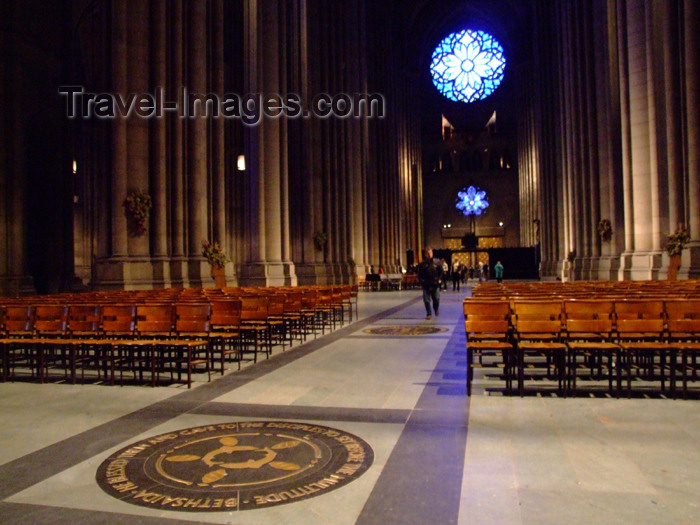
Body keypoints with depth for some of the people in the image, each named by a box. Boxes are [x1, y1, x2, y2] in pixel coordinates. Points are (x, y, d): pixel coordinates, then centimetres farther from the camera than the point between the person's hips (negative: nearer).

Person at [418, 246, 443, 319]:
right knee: (426, 300, 1)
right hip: (426, 285, 0)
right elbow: (419, 275, 5)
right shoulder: (422, 264, -2)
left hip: (435, 285, 0)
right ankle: (429, 314, 14)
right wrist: (421, 281, -4)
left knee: (436, 299, 6)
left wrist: (439, 279, 3)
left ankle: (436, 309, 36)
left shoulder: (437, 263, -1)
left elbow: (441, 272, 10)